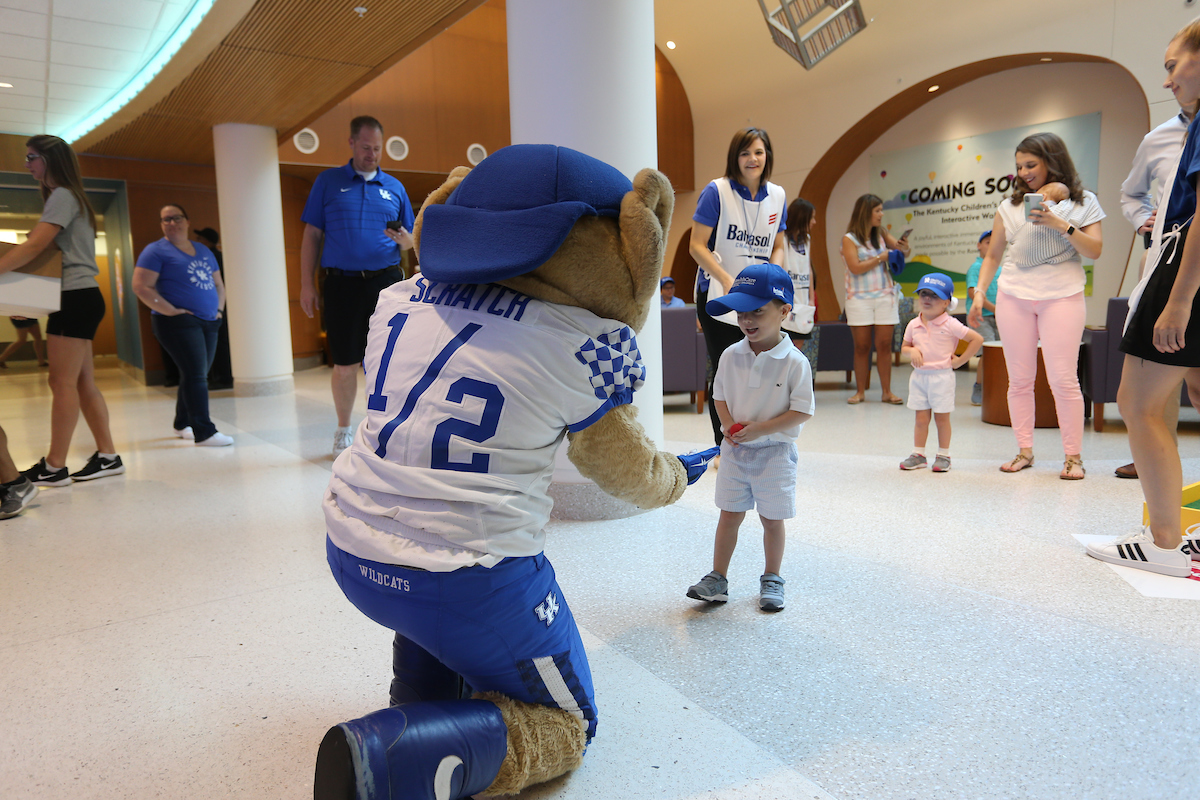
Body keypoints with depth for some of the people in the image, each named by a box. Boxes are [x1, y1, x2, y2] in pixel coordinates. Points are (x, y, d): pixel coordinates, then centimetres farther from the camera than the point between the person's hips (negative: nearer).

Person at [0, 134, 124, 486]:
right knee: (83, 381, 8)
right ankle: (107, 456, 9)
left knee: (63, 382, -8)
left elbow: (34, 246, -19)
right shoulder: (69, 197, 23)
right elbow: (48, 248, 23)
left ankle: (54, 467, -5)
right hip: (80, 298, 10)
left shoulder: (62, 196, -8)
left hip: (75, 298, -10)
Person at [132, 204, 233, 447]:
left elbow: (218, 284, 24)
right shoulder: (156, 251, -1)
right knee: (196, 375, -14)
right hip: (179, 323, -6)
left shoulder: (203, 250, 19)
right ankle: (204, 432, -14)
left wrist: (219, 309, 9)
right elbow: (141, 286, -9)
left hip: (209, 322, 7)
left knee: (195, 376, 10)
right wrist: (170, 311, -14)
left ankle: (182, 425, 24)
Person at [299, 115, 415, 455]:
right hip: (342, 283, -1)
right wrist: (307, 284, -1)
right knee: (345, 364, 4)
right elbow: (312, 236, 6)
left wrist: (404, 239, -10)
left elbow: (410, 241, 15)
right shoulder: (328, 181, 8)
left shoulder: (394, 187, 13)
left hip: (386, 282, 1)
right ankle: (343, 430, 21)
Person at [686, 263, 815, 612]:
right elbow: (720, 395, 8)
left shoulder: (794, 362, -15)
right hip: (735, 450, 4)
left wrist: (760, 429, -21)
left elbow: (802, 411, -14)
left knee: (772, 519, 10)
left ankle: (771, 579, 29)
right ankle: (718, 578, 22)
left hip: (774, 452, -3)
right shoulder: (731, 356, -1)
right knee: (729, 515, 11)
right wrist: (729, 424, -11)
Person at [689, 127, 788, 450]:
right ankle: (723, 448, 14)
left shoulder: (777, 196, 8)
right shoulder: (717, 191, -6)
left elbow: (777, 247, 15)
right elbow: (697, 245, -8)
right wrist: (729, 281, -18)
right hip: (717, 295, -4)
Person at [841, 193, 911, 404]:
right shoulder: (849, 239, -3)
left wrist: (903, 247, -7)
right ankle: (860, 391, 11)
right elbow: (855, 268, -13)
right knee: (861, 346, 3)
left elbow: (902, 252, 16)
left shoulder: (881, 234, 9)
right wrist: (881, 257, -11)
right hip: (859, 298, -3)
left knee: (884, 345, 2)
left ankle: (887, 391, 7)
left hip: (885, 296, 3)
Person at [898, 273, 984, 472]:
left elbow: (977, 339, -6)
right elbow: (904, 347, 16)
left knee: (942, 418, 5)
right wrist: (912, 351, -8)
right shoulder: (913, 325, 6)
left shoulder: (950, 325, -8)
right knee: (921, 418, 8)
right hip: (919, 376, 4)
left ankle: (943, 456, 16)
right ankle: (918, 454, 16)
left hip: (942, 376, -4)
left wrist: (960, 361, -7)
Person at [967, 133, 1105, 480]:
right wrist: (979, 293, 5)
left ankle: (1073, 456, 2)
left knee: (1063, 378, -8)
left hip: (1062, 295, -2)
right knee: (1019, 379, 2)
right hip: (1013, 295, 2)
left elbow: (1095, 250, -2)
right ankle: (1025, 451, 11)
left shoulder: (1083, 202, 8)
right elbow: (992, 256, 15)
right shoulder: (1010, 206, 12)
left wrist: (1061, 225, -13)